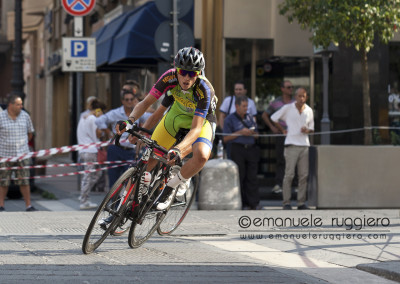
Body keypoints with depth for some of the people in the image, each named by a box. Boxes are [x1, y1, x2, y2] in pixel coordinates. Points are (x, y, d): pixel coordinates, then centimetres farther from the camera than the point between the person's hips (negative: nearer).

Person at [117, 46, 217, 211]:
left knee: (202, 155, -33)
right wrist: (130, 120, -39)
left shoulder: (204, 90, -37)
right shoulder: (170, 78, -28)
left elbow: (196, 128, -39)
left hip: (202, 119, -3)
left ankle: (172, 186, -9)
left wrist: (179, 149, -55)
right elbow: (146, 102, -21)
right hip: (177, 113, 4)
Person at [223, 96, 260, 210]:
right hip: (238, 150, -4)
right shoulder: (230, 119, 3)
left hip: (251, 149, 4)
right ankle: (242, 203, 0)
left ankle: (254, 203, -4)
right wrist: (240, 133, -10)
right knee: (239, 177, -4)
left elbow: (256, 134, 25)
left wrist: (252, 133, 1)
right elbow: (226, 138, -3)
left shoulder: (249, 118, 18)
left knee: (252, 177, -2)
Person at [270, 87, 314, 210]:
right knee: (289, 174, -8)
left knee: (304, 175, 2)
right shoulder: (287, 108, 1)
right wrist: (282, 130, 8)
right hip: (291, 144, -4)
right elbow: (274, 118, 11)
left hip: (304, 145, 4)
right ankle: (286, 202, -4)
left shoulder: (309, 111, 12)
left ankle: (301, 202, 7)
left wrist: (307, 130, -3)